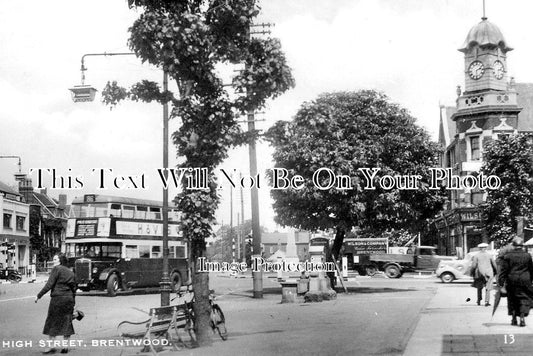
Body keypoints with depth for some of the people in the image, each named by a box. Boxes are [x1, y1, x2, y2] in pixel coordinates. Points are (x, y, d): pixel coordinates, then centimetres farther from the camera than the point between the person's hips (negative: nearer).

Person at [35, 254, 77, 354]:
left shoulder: (56, 269, -6)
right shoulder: (70, 272, 14)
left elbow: (49, 285, -12)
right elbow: (74, 288, 15)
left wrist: (39, 295, -7)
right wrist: (73, 302, 21)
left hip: (58, 297, -6)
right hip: (69, 298, 6)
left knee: (52, 322, 3)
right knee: (67, 322, 8)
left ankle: (52, 346, 1)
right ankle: (65, 347, 9)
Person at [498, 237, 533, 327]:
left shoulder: (507, 256, -3)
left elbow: (503, 270, -5)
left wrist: (501, 282, -3)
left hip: (511, 280, 1)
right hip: (524, 280, 0)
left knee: (512, 299, 13)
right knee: (524, 299, 6)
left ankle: (513, 318, 16)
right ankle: (522, 317, -8)